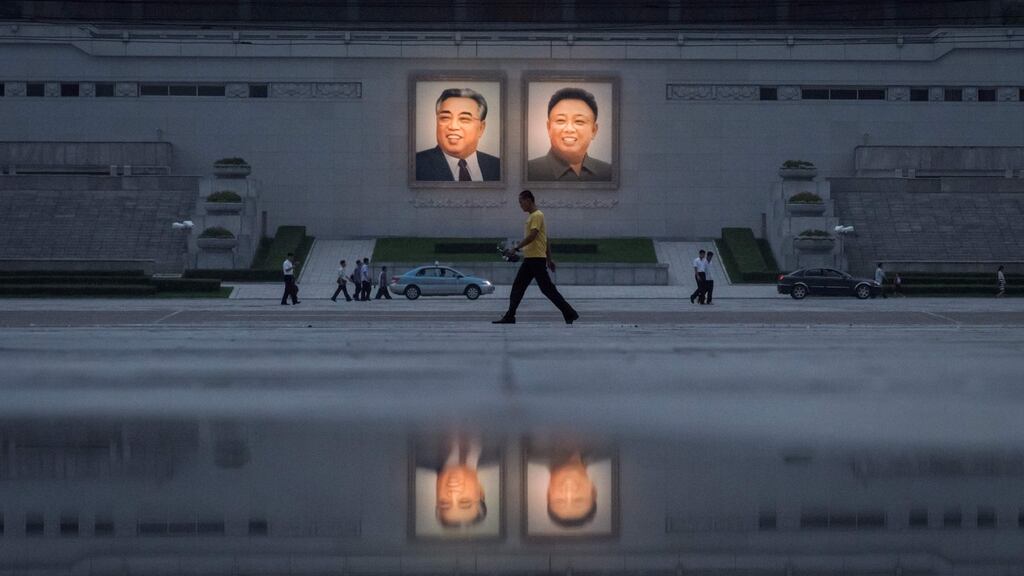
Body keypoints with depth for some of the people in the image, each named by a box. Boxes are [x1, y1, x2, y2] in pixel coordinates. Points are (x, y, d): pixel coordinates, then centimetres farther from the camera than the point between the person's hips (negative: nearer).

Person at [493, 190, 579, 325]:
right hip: (529, 258, 10)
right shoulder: (532, 216, 19)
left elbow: (532, 236, -23)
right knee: (517, 287, 5)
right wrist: (549, 259, 23)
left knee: (547, 288, -8)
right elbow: (545, 239, 22)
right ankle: (509, 317, 5)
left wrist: (516, 247, -25)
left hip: (536, 259, -10)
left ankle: (570, 314, -5)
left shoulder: (537, 215, -11)